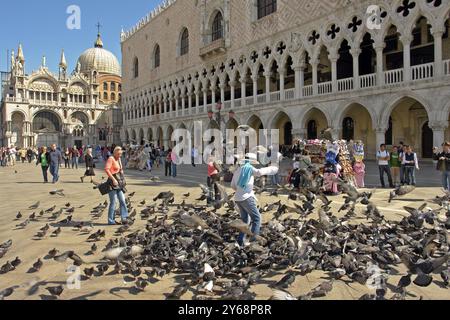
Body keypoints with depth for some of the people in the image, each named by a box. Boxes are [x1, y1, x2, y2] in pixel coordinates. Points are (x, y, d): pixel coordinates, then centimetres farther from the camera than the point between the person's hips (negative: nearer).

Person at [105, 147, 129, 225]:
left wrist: (122, 180, 19)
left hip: (119, 183, 8)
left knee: (122, 200, 3)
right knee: (113, 202, -3)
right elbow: (106, 169, -21)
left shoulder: (119, 159, 16)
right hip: (113, 183, -8)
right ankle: (111, 220, 6)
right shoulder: (111, 159, -9)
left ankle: (124, 218, 6)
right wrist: (113, 179, -24)